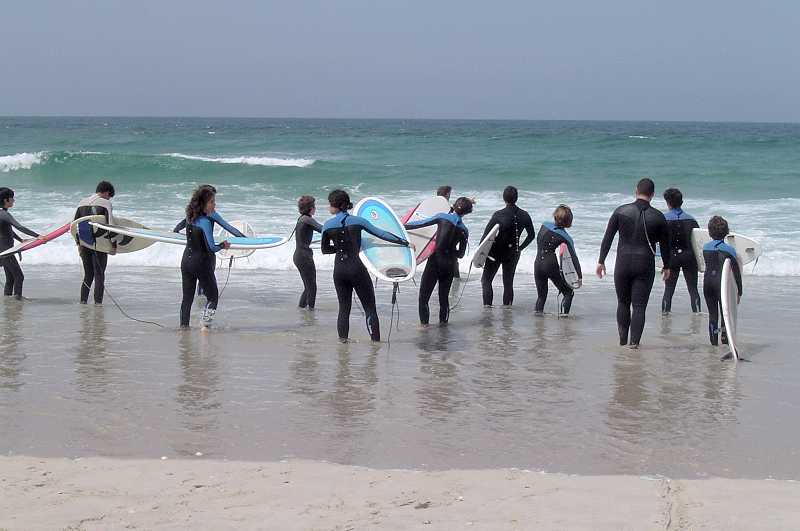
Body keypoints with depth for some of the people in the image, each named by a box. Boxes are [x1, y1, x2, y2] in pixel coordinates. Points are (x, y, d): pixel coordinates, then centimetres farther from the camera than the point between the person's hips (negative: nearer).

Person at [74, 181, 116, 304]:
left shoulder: (82, 202, 10)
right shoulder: (106, 203, -7)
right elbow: (110, 225, -14)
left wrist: (78, 243, 16)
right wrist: (114, 244, -10)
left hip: (84, 245, 5)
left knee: (88, 274, 14)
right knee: (99, 274, 4)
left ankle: (83, 301, 7)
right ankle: (98, 302, 1)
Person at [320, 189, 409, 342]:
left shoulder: (328, 225, 1)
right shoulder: (357, 221, -3)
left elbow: (325, 249, 11)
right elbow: (380, 233, -2)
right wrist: (404, 242, 3)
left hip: (339, 270, 2)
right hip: (356, 267, -2)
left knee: (344, 308, 13)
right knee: (370, 307, 2)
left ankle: (342, 339, 9)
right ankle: (376, 341, -2)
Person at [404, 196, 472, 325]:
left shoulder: (443, 217, -6)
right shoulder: (464, 231, 3)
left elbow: (421, 223, -6)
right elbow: (461, 254, 9)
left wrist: (403, 226, 3)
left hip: (435, 260, -3)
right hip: (449, 264, 3)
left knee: (424, 293, 5)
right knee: (444, 295, 17)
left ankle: (424, 322, 2)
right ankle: (443, 321, 22)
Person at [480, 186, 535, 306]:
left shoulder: (498, 215, -15)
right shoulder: (524, 215, -4)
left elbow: (486, 234, -14)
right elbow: (531, 235, 7)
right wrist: (520, 248, 17)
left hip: (496, 252, -3)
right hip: (513, 253, 4)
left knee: (486, 280, 8)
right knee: (508, 282, 14)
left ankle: (487, 305, -4)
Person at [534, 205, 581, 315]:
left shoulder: (545, 225, 2)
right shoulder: (565, 237, -5)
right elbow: (574, 257, -6)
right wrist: (579, 276, -5)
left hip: (538, 264, 4)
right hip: (551, 265, -4)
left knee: (541, 295, 16)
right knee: (568, 293, 6)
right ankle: (564, 314, -9)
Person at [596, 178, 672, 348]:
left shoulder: (621, 211, -2)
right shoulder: (658, 217, -2)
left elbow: (607, 238, 1)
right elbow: (665, 244, 6)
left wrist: (601, 261, 8)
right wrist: (666, 266, 20)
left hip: (623, 264, 1)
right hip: (645, 266, -1)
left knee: (623, 302, 16)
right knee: (639, 305, 2)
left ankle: (623, 339, 19)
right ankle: (634, 341, -4)